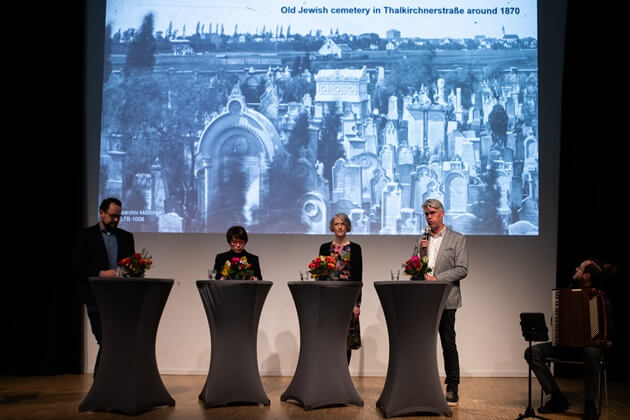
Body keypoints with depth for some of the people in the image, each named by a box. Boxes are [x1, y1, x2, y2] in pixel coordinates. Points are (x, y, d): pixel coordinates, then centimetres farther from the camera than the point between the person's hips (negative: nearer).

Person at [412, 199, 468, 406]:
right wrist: (420, 252, -4)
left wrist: (436, 278, -15)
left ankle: (452, 389, 7)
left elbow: (462, 270, -7)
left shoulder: (457, 239, 2)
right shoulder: (421, 240, 15)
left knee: (448, 344, 0)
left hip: (445, 300, -4)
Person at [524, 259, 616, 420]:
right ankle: (557, 399, -10)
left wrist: (607, 342, -25)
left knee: (591, 354, -43)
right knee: (532, 352, -16)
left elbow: (610, 331, -7)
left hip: (590, 345, -6)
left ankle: (590, 405, -25)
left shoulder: (601, 300, -10)